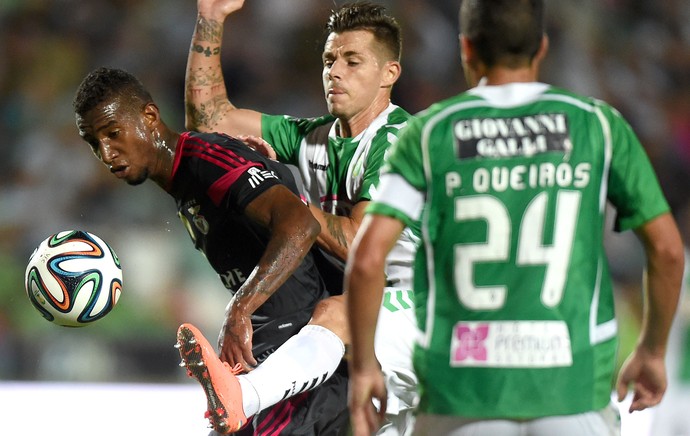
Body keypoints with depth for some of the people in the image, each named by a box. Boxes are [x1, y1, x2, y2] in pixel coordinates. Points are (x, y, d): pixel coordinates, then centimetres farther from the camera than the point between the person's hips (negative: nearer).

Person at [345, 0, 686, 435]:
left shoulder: (428, 133, 0)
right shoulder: (598, 124, 2)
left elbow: (367, 257, -9)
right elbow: (668, 249, 2)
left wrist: (363, 366, 3)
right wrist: (653, 351, 17)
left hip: (464, 387, 1)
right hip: (571, 383, 0)